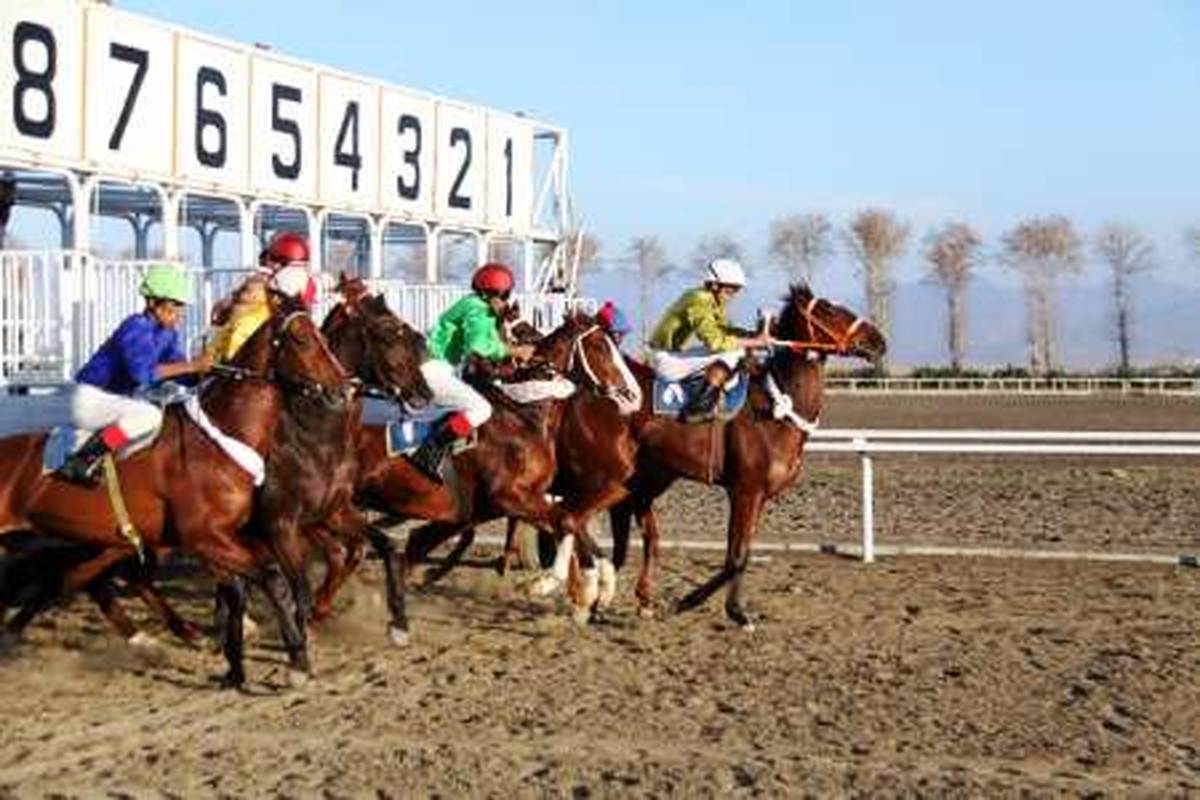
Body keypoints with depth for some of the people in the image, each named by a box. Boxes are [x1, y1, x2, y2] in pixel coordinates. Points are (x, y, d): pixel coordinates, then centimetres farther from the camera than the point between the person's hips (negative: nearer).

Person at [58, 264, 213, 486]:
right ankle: (84, 459, -28)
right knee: (149, 415, -31)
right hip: (91, 399, -10)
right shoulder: (136, 327, -20)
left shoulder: (168, 333, 6)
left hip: (117, 398, 10)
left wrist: (204, 371, -11)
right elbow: (143, 371, -33)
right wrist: (191, 366, -35)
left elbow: (178, 370, 8)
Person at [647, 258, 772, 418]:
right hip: (667, 361, -11)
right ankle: (705, 397, -17)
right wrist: (754, 342, -24)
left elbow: (723, 330, 18)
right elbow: (715, 341, -29)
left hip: (675, 354, 11)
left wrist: (755, 335, 1)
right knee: (733, 350, -18)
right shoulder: (699, 301, -20)